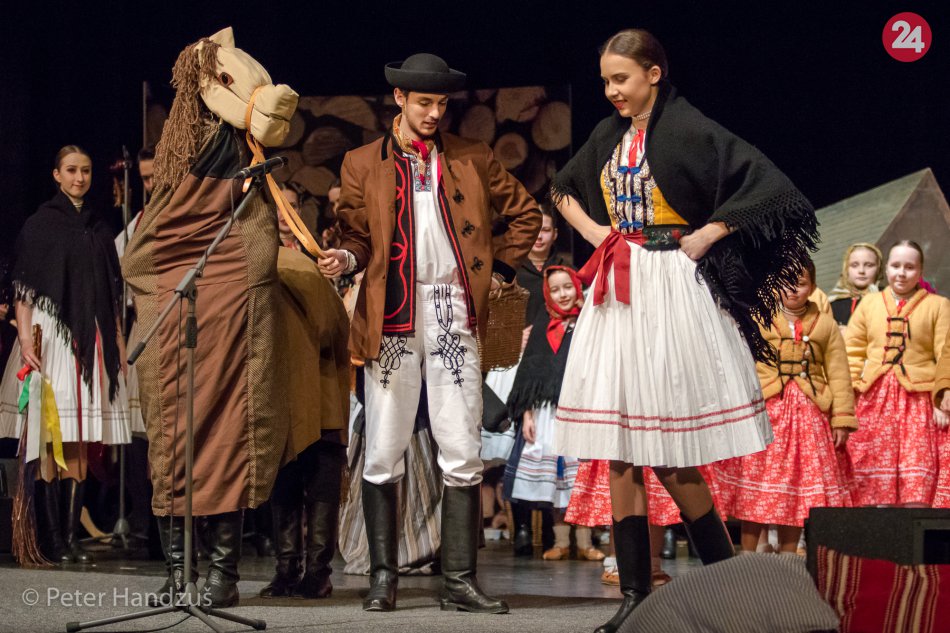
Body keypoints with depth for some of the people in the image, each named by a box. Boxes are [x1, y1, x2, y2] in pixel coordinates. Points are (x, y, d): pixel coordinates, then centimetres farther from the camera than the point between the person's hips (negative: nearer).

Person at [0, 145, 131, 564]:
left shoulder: (99, 228, 17)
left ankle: (71, 536, 4)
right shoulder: (41, 223, 2)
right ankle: (51, 540, -9)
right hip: (51, 331, -5)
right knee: (50, 438, -9)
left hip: (92, 338, 5)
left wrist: (119, 341, 13)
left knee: (79, 443, 2)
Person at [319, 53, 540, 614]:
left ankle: (460, 581, 3)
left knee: (463, 456, -1)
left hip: (455, 316, 1)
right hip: (391, 320, -1)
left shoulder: (472, 160, 11)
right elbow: (358, 236, 9)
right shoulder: (363, 165, 9)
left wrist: (501, 268, 10)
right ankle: (384, 577, 7)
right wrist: (346, 259, -12)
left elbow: (525, 213, 19)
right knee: (383, 455, -1)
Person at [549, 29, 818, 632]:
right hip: (615, 295, 7)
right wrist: (591, 229, 12)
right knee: (621, 452, 2)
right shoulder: (609, 137, 11)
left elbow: (770, 187, -16)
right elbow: (563, 188, 30)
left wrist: (707, 236, -14)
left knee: (671, 454, -6)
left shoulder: (690, 131, -9)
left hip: (669, 293, -7)